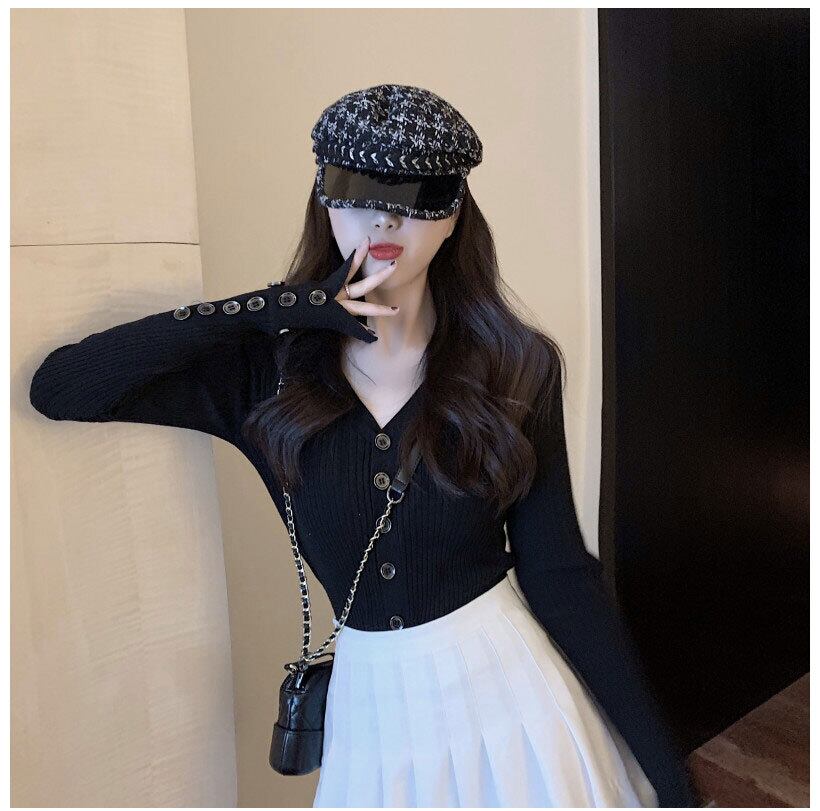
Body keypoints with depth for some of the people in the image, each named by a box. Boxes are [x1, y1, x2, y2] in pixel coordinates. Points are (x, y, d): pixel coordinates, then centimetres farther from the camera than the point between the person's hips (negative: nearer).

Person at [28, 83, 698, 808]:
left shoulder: (514, 365, -10)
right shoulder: (267, 370, -9)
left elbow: (558, 572, -8)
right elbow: (59, 388, -16)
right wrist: (273, 307, -21)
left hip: (507, 683, 0)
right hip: (371, 706, 1)